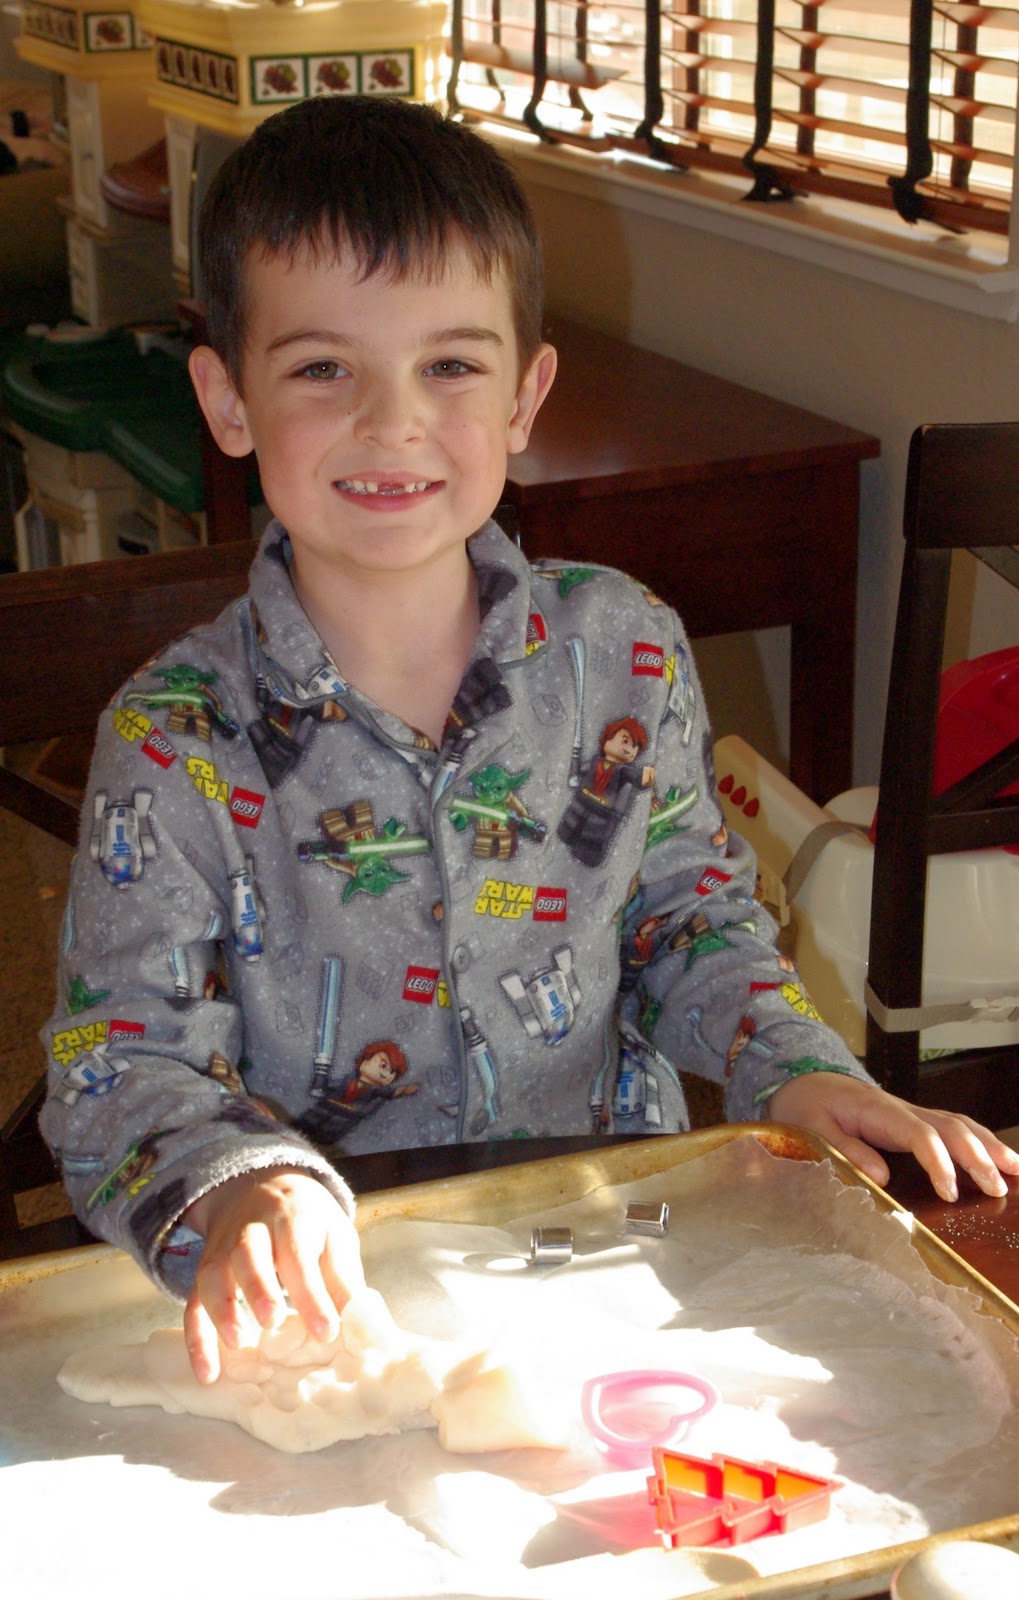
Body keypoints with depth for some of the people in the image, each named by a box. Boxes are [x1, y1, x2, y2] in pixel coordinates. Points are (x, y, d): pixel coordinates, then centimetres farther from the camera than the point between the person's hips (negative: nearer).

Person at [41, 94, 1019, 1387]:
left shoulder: (624, 650, -1)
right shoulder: (176, 744, -10)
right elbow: (120, 1061, -11)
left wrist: (796, 1073, -5)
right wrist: (234, 1186, -32)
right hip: (334, 1301, -2)